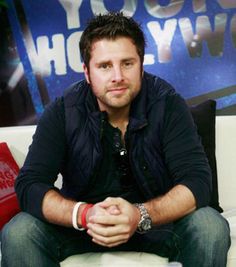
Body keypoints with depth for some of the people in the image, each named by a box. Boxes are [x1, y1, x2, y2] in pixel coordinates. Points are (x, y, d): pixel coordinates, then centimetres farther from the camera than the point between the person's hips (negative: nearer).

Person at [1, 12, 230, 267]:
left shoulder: (167, 104, -15)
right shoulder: (62, 112, -14)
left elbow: (197, 181, -21)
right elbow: (29, 185, -18)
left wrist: (141, 215, -39)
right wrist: (84, 215, -38)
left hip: (156, 215, 0)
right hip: (83, 221, 1)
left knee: (212, 228, -28)